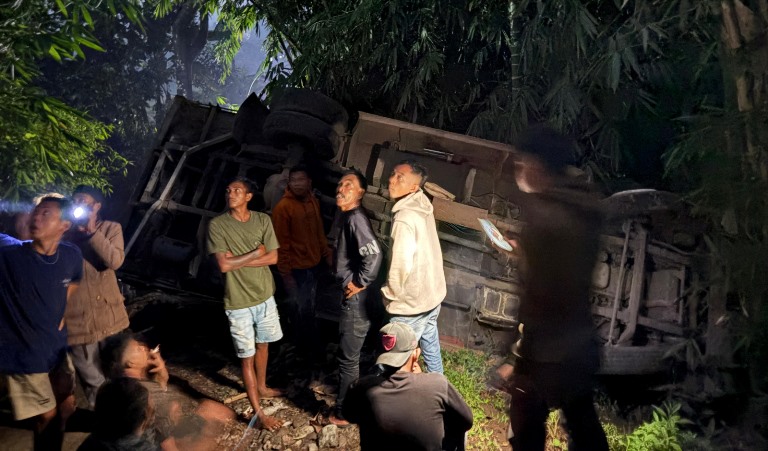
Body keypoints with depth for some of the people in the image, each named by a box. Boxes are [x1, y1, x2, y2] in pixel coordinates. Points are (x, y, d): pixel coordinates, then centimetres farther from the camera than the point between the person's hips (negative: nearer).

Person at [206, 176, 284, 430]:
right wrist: (256, 252, -14)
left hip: (265, 295, 4)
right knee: (247, 356, 5)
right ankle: (257, 411, 16)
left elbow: (273, 258, -7)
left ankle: (262, 388, 46)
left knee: (263, 345, 22)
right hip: (238, 302, -4)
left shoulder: (263, 220, -3)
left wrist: (239, 260, -15)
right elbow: (224, 265, -19)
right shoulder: (217, 225, -13)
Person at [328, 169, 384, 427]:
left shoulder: (356, 218, -22)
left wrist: (360, 283, -22)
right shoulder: (347, 217, 8)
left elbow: (374, 255, -34)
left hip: (357, 299, -10)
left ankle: (344, 413, 20)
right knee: (351, 353, 24)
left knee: (348, 357, 4)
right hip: (352, 297, 10)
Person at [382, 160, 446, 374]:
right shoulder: (423, 205, 1)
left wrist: (389, 294, -11)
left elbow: (401, 266, -29)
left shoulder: (404, 218, -27)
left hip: (411, 302, -9)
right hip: (432, 293, 9)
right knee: (430, 347, 25)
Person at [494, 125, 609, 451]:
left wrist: (521, 360, -17)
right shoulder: (584, 211, 3)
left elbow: (539, 296, -24)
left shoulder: (543, 214, -22)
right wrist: (523, 251, 23)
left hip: (548, 351, -8)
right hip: (579, 344, 9)